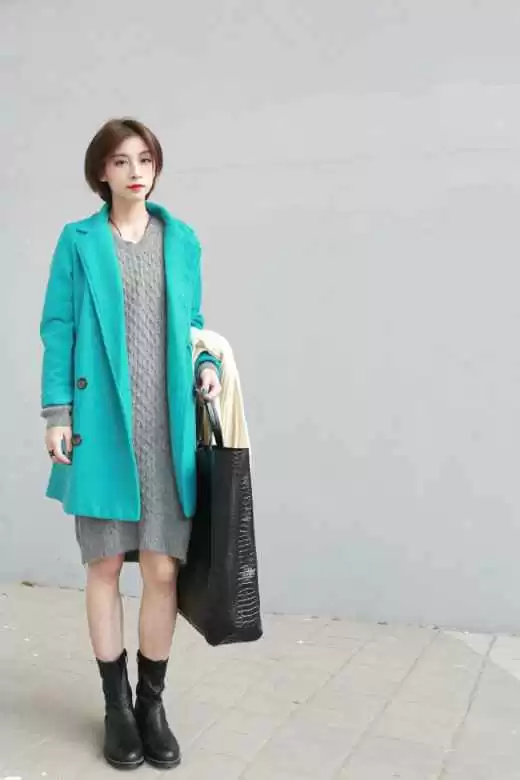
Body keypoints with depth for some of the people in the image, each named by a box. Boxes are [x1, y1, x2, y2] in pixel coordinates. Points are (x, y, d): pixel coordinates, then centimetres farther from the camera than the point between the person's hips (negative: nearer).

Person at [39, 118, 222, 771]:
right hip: (102, 426, -1)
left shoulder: (182, 240, 11)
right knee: (104, 566, 7)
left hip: (168, 430, 2)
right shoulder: (78, 240, 4)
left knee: (163, 569, 2)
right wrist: (57, 412, -5)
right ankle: (117, 704, 24)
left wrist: (208, 364, -2)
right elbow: (58, 329, 2)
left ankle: (152, 701, 22)